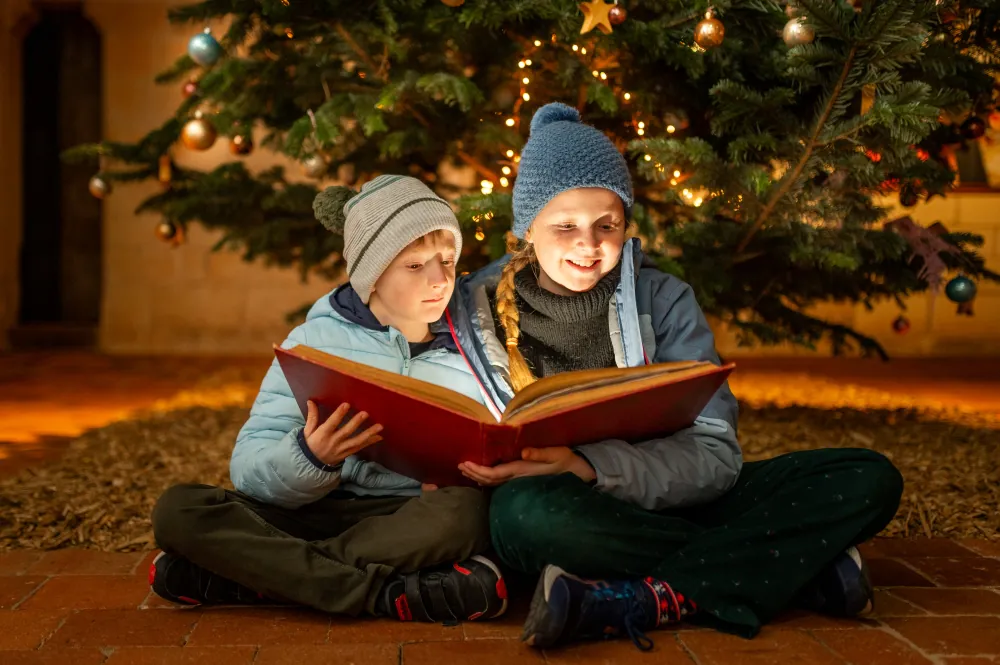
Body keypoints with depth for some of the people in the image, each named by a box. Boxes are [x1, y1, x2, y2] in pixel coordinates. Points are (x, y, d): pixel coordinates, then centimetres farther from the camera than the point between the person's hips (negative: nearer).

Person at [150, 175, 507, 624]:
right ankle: (389, 595, -29)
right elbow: (247, 467, -2)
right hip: (320, 515, 1)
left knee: (465, 509, -35)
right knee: (178, 510, -21)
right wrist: (308, 458, -24)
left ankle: (259, 574, -24)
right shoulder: (315, 340, 5)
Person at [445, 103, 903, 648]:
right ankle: (797, 566, -23)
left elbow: (714, 452, -12)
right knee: (523, 509, -39)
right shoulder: (475, 313, -1)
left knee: (869, 479, -15)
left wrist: (589, 468, -29)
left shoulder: (663, 301, -2)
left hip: (665, 506, 2)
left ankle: (641, 602, -29)